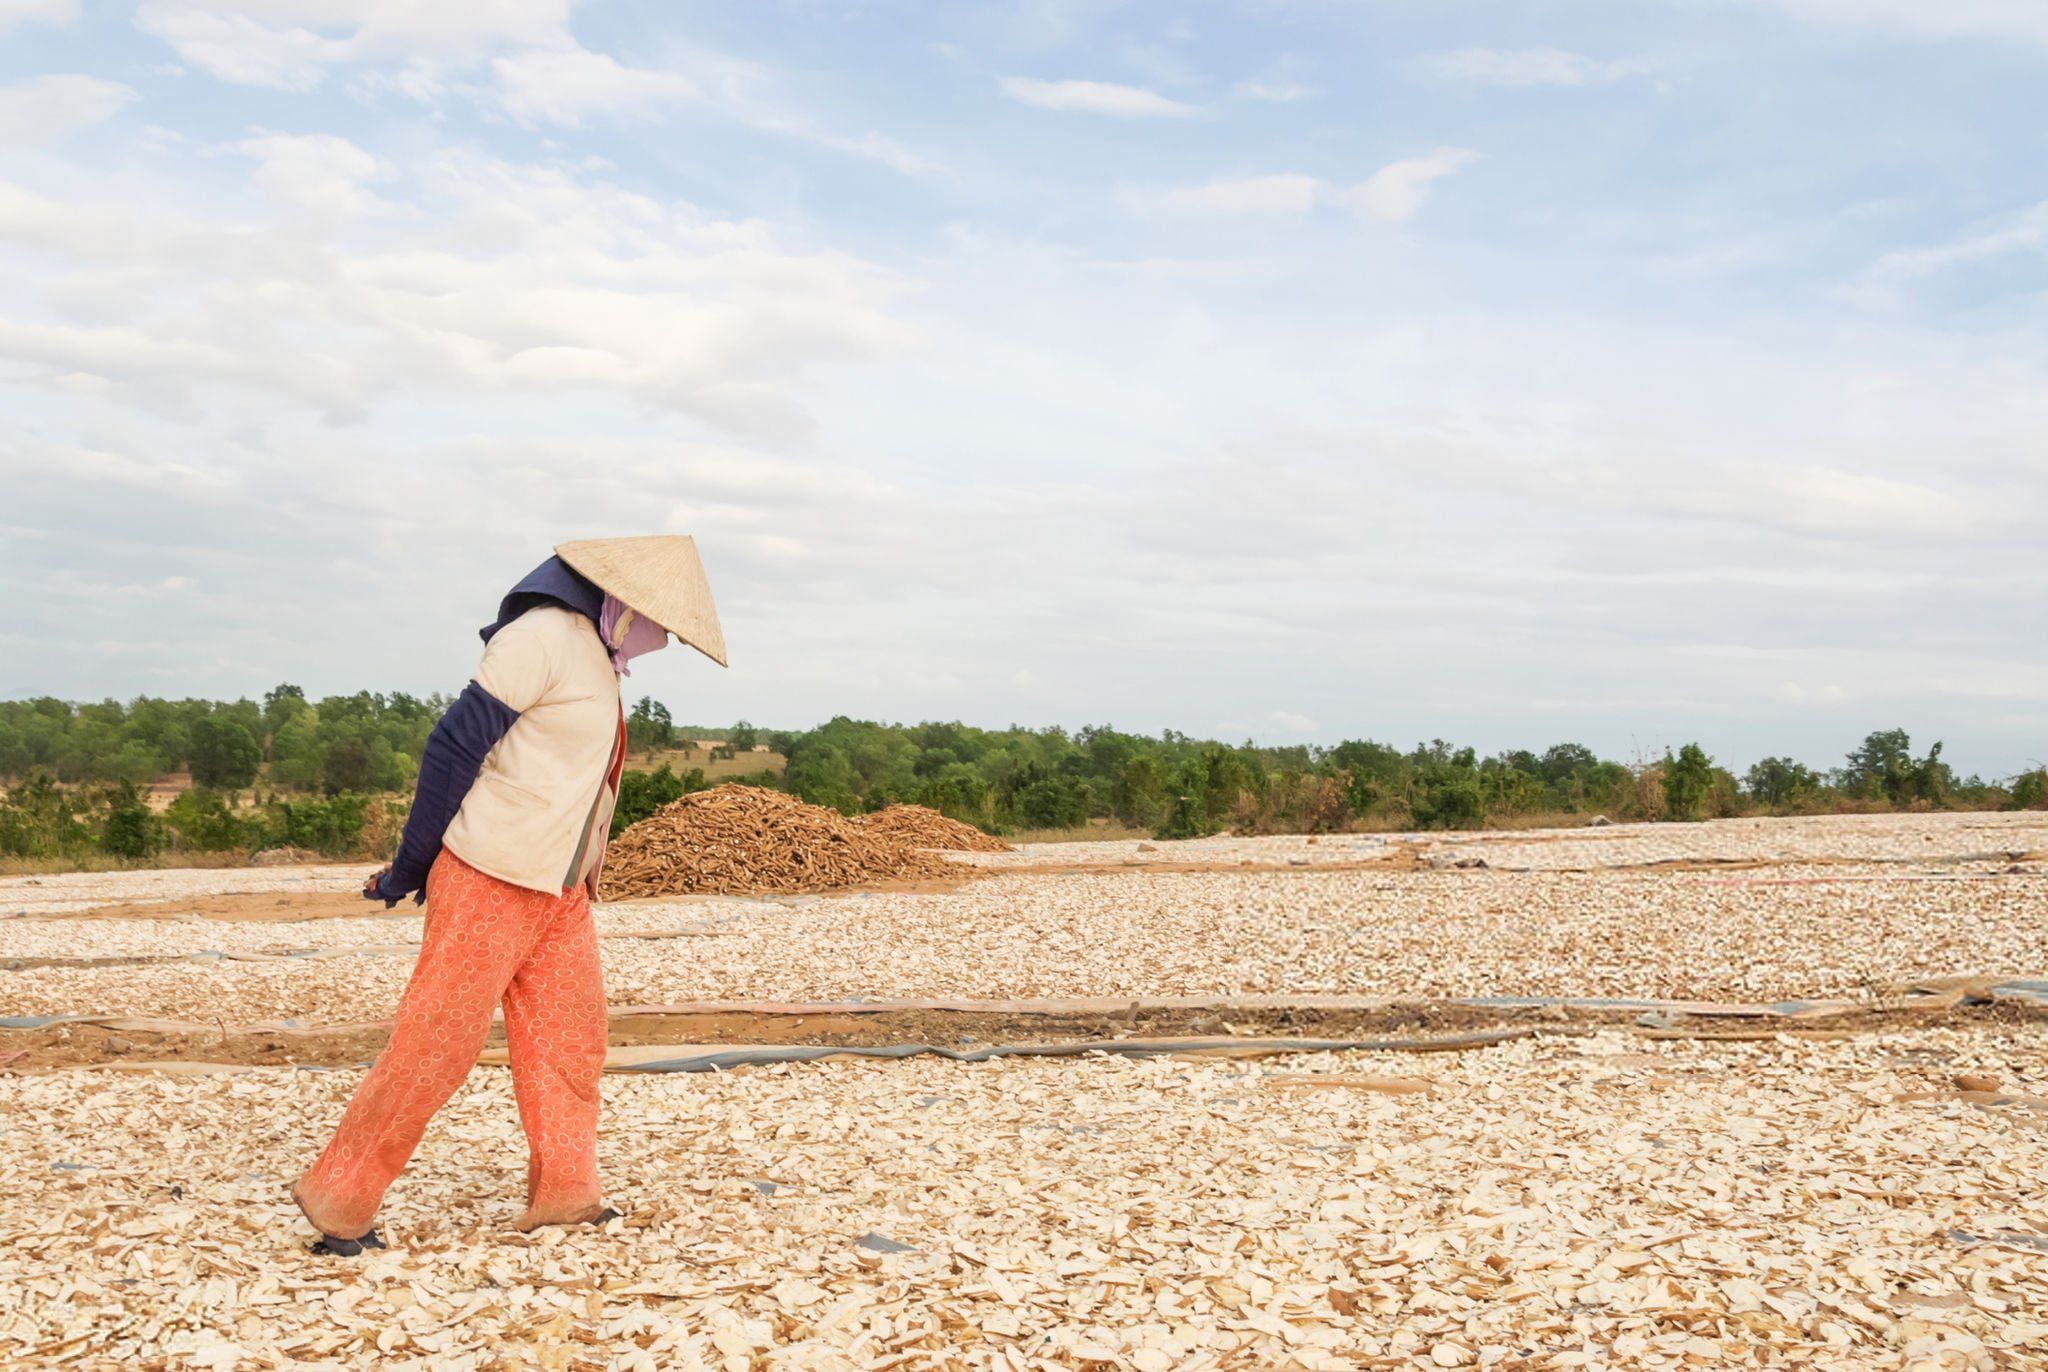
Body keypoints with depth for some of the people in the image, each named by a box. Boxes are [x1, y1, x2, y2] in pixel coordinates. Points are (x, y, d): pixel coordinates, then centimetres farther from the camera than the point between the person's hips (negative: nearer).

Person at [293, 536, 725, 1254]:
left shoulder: (595, 657, 15)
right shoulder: (543, 637, -15)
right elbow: (453, 746, -16)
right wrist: (412, 866, -10)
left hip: (558, 888, 9)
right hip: (491, 878, -9)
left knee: (570, 1034, 9)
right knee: (437, 1039, -5)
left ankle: (563, 1189, 18)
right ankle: (339, 1195, 6)